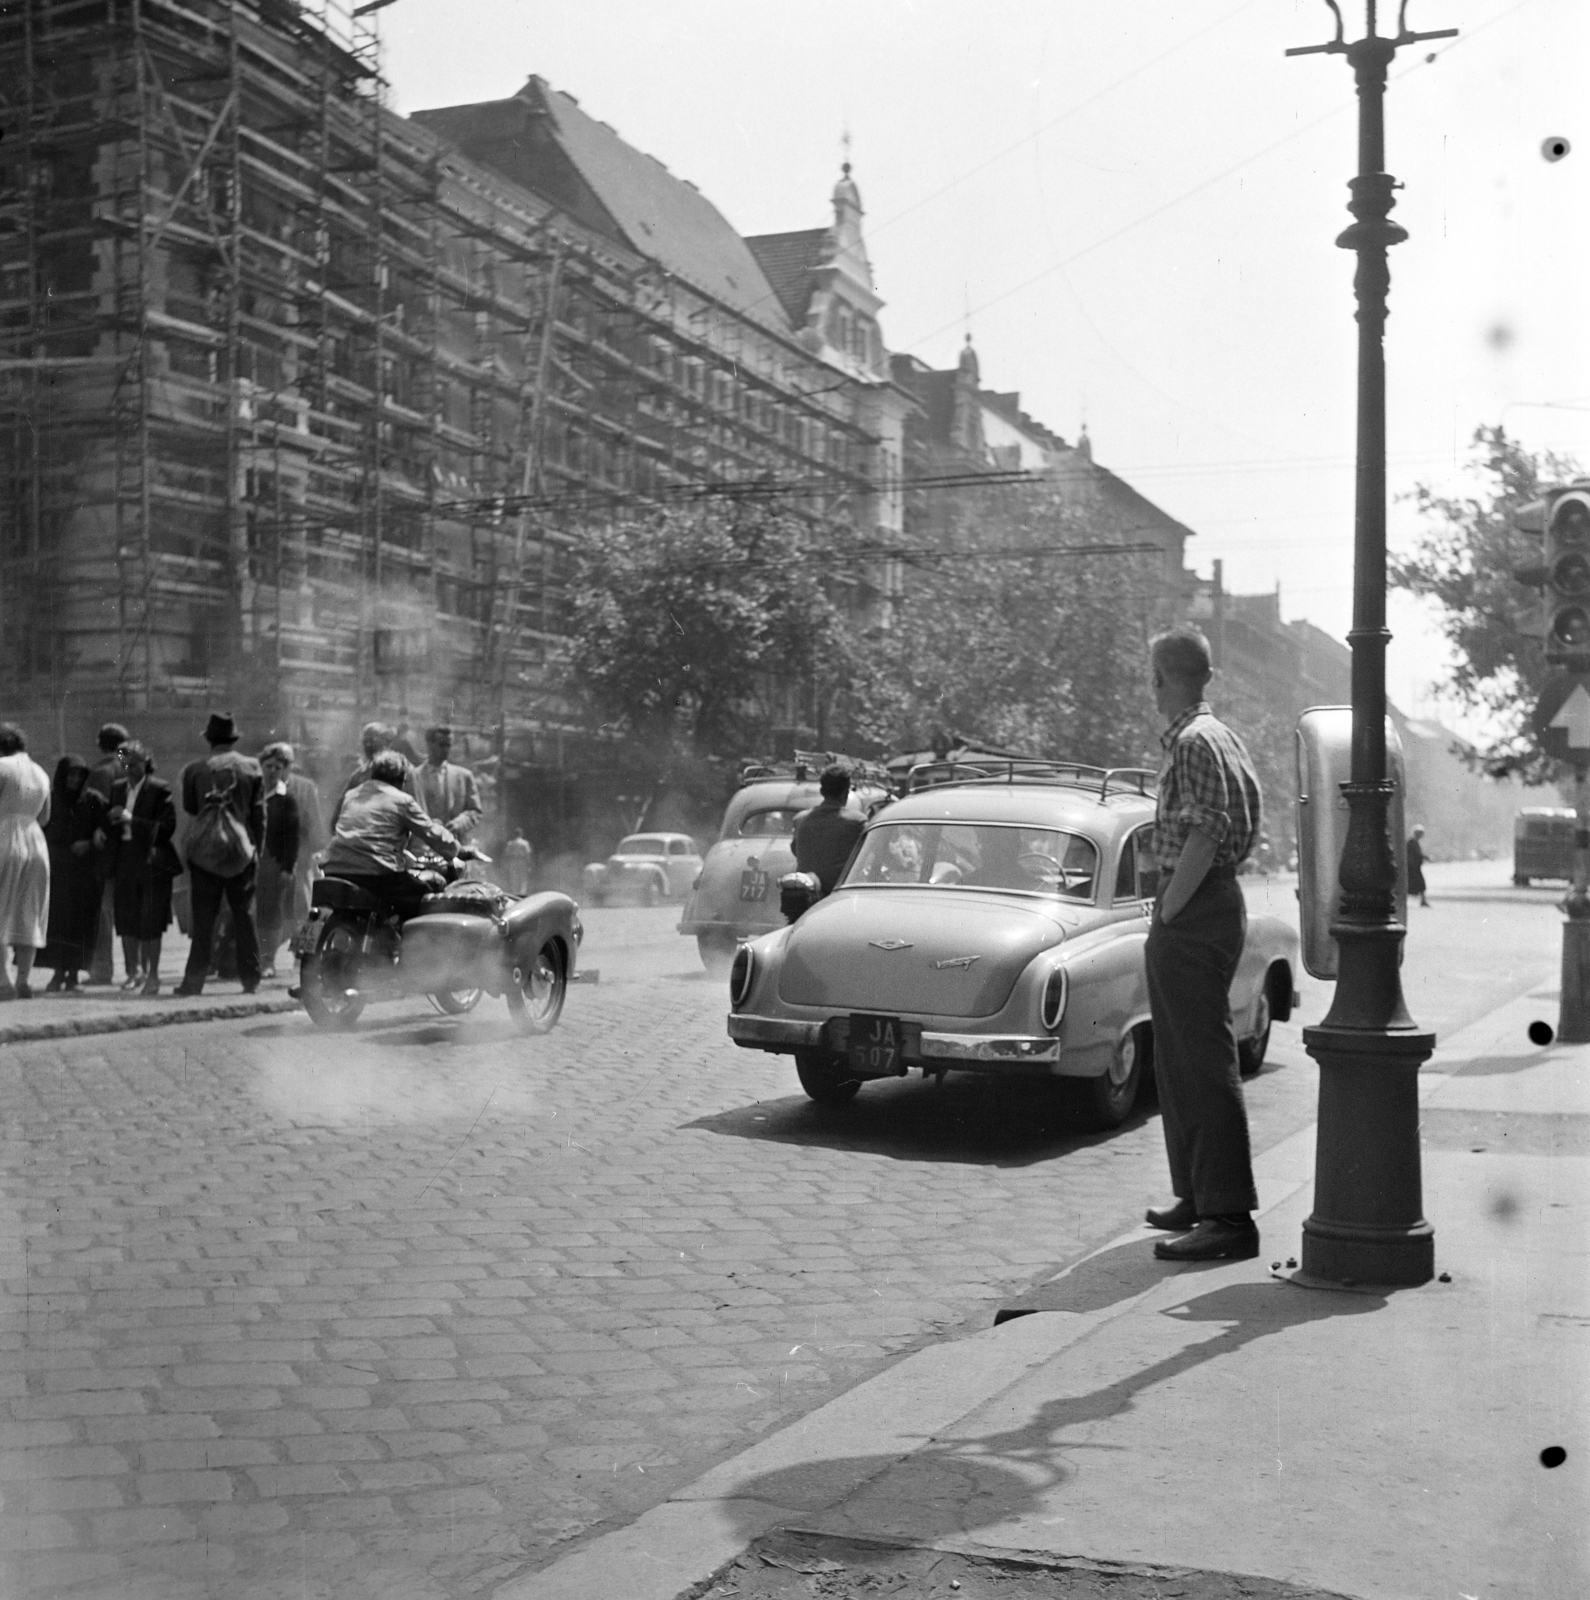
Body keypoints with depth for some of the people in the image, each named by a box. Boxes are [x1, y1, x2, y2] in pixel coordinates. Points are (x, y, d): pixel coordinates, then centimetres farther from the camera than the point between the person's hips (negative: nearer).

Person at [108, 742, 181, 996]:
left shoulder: (159, 789, -7)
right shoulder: (118, 788, 12)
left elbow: (168, 827, -14)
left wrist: (132, 820, -18)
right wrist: (113, 820, 2)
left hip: (152, 862, -6)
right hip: (126, 862, 6)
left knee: (150, 923, -5)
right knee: (126, 921, 9)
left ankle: (152, 975, 4)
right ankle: (134, 970, 23)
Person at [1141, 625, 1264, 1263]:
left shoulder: (1194, 743, -15)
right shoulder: (1221, 736, 16)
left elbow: (1203, 839, -23)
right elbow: (1246, 821, 20)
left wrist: (1166, 914, -17)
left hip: (1193, 916, -11)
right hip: (1215, 902, 11)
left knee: (1204, 1063, -9)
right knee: (1179, 1061, 17)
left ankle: (1230, 1217, -7)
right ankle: (1198, 1197, 24)